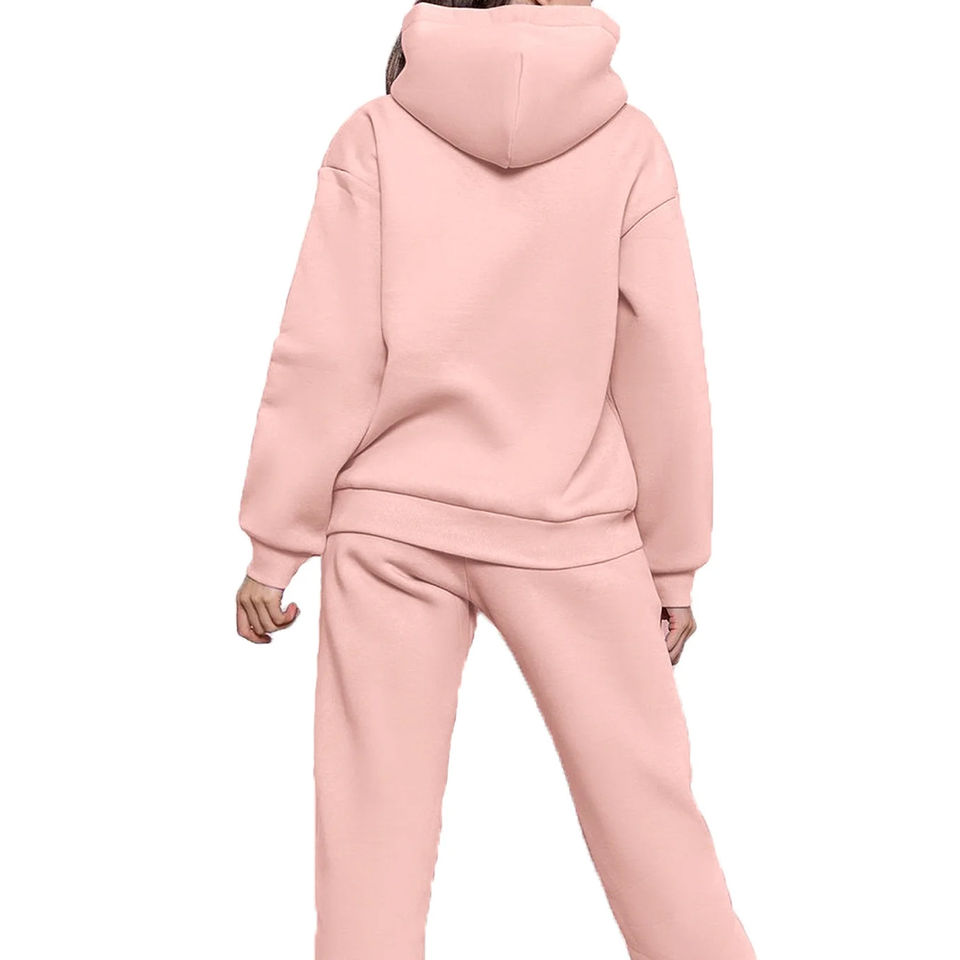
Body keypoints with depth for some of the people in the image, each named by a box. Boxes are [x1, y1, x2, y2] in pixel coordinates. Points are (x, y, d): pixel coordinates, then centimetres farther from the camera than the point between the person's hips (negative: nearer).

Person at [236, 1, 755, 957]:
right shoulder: (626, 140, 1)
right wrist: (674, 561, 7)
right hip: (570, 529, 0)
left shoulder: (373, 137, 0)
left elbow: (323, 358, -5)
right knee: (645, 802, 10)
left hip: (393, 520, 0)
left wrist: (274, 544, 2)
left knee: (375, 822, 7)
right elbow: (663, 366, -1)